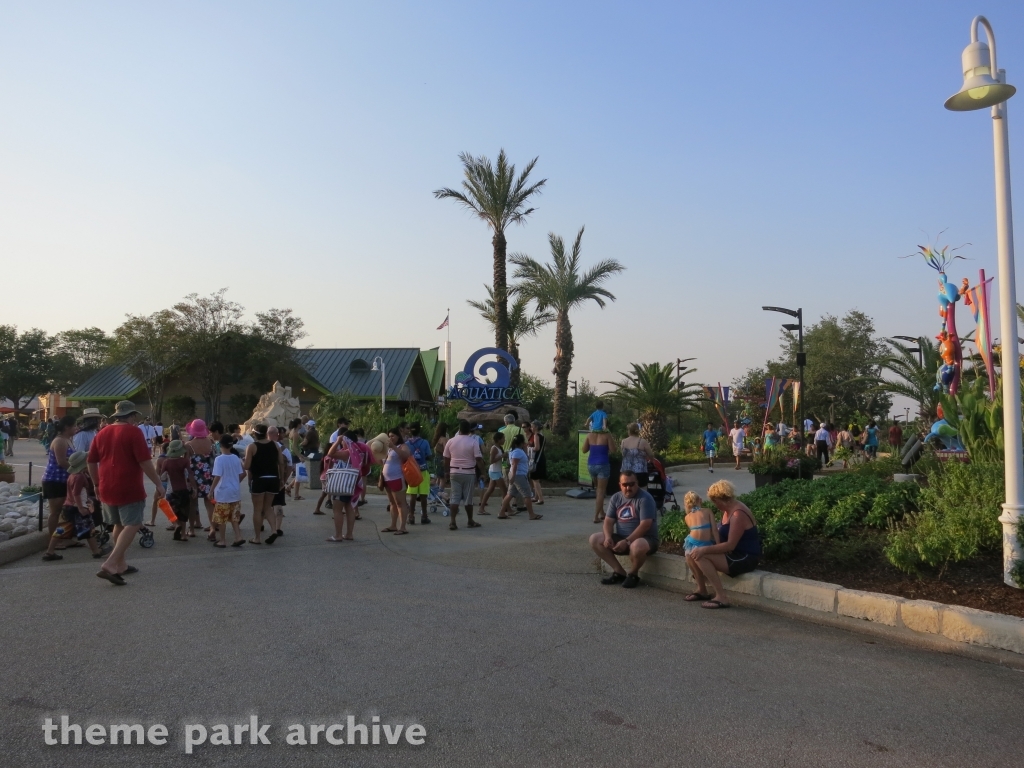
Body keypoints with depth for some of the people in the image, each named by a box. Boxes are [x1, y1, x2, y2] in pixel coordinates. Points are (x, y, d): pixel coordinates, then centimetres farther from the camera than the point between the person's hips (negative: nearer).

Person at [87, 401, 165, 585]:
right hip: (129, 488, -7)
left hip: (107, 488, 8)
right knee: (132, 525, -4)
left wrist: (97, 484, 26)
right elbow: (145, 461, -15)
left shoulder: (102, 433, 12)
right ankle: (110, 565, -16)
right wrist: (158, 483, -10)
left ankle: (121, 564, 26)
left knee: (119, 525, 19)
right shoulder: (133, 432, -9)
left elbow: (91, 462, 16)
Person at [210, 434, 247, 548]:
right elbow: (241, 474, 7)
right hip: (235, 492, 6)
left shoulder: (219, 459, -14)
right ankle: (238, 537, 8)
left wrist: (211, 490, -9)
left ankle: (222, 541, 11)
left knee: (221, 518, 6)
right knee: (234, 517, 15)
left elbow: (217, 477, -17)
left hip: (223, 493, -5)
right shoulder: (236, 458, 2)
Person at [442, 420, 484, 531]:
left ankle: (452, 522, -2)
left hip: (454, 472, 2)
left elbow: (446, 459, 7)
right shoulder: (473, 442, -8)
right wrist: (482, 471, -2)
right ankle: (470, 521, 19)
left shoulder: (450, 441, 1)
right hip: (469, 473, -2)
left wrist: (448, 471, 19)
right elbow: (478, 459, -11)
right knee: (468, 497, 7)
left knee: (455, 497, 4)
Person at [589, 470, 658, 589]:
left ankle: (633, 574, -8)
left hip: (645, 539, -6)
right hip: (621, 538, 6)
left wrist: (627, 541, -27)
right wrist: (608, 537, -17)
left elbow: (645, 525, -22)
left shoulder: (645, 499, -14)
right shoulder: (616, 498, 6)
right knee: (594, 539, -9)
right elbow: (609, 520, 4)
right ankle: (619, 572, -2)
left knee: (637, 546, -41)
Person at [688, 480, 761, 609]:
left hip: (745, 558, -10)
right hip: (734, 554, 10)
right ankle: (702, 590, 15)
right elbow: (721, 536, 12)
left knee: (701, 557, -24)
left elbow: (730, 545, -27)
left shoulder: (738, 515, -23)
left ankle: (721, 597, -19)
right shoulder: (728, 510, 8)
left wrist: (705, 549, -26)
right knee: (693, 554, 2)